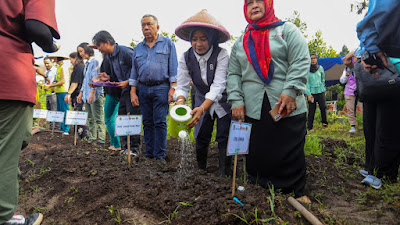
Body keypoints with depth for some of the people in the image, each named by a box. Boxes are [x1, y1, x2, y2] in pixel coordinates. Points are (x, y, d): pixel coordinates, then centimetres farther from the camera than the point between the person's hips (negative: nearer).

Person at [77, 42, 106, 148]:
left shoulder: (95, 62, -6)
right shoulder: (86, 64, 20)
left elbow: (95, 78, -14)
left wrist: (92, 92, -20)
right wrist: (81, 93, 21)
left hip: (96, 95, -9)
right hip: (87, 95, 9)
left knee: (98, 119, -8)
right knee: (90, 119, 11)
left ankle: (101, 141, -6)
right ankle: (92, 139, 17)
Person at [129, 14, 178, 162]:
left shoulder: (167, 43, 6)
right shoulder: (138, 48, 17)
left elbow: (173, 67, 0)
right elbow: (134, 72, 16)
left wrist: (173, 88, -10)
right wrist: (133, 92, 7)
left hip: (161, 88, -4)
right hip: (143, 89, 4)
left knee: (160, 122, -7)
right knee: (147, 122, 7)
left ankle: (160, 155, 2)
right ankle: (149, 154, 15)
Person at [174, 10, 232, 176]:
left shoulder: (221, 55, -23)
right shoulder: (186, 58, -11)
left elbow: (218, 86, -32)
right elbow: (182, 86, -15)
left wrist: (202, 108, -46)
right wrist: (180, 101, -39)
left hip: (223, 102, -3)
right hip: (202, 103, 3)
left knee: (223, 139, -1)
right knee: (201, 138, 5)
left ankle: (224, 174, 13)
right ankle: (200, 170, 26)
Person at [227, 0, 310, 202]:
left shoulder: (287, 30, 7)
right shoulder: (241, 42, 17)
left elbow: (301, 62, -4)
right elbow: (233, 74, 12)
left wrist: (290, 91, -16)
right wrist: (236, 100, -1)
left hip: (288, 108, -2)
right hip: (253, 110, 3)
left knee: (292, 153, 4)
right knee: (256, 153, 6)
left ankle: (298, 192, 23)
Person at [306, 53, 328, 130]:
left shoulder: (320, 68, 6)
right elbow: (306, 83, -5)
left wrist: (322, 87, 14)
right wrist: (308, 94, -10)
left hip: (320, 91, 2)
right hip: (311, 92, -2)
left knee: (323, 107, -3)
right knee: (311, 109, -2)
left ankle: (324, 122, 17)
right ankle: (309, 127, 7)